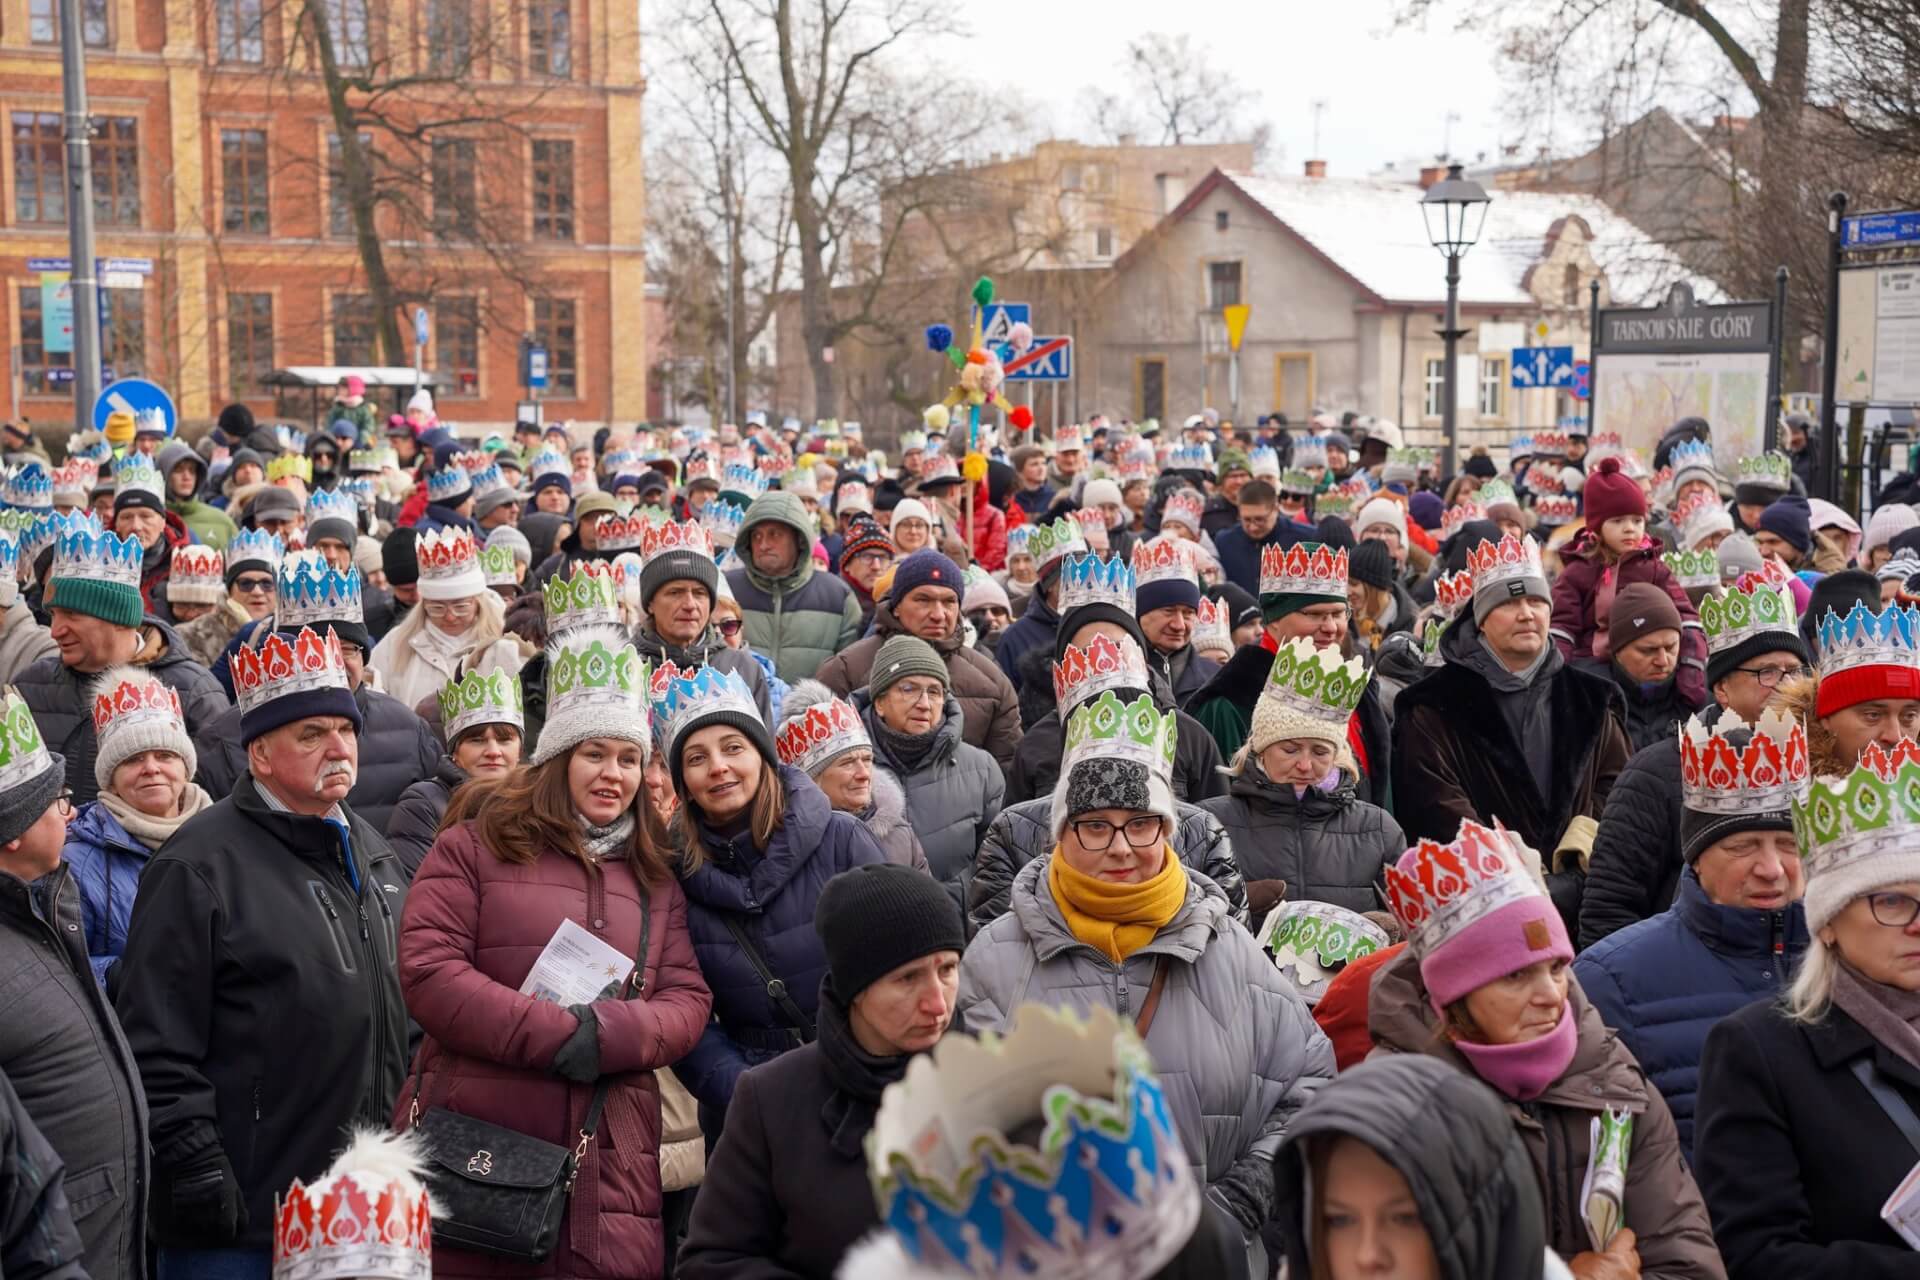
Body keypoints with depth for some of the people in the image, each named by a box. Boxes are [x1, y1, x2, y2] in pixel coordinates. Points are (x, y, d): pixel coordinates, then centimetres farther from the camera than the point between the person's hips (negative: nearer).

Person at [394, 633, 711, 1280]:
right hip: (476, 1149, -3)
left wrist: (610, 1034, -12)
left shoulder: (655, 878, 18)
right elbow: (428, 972, -7)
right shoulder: (476, 846, 4)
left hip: (610, 1165, 4)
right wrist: (558, 1034, -14)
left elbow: (689, 999, 9)